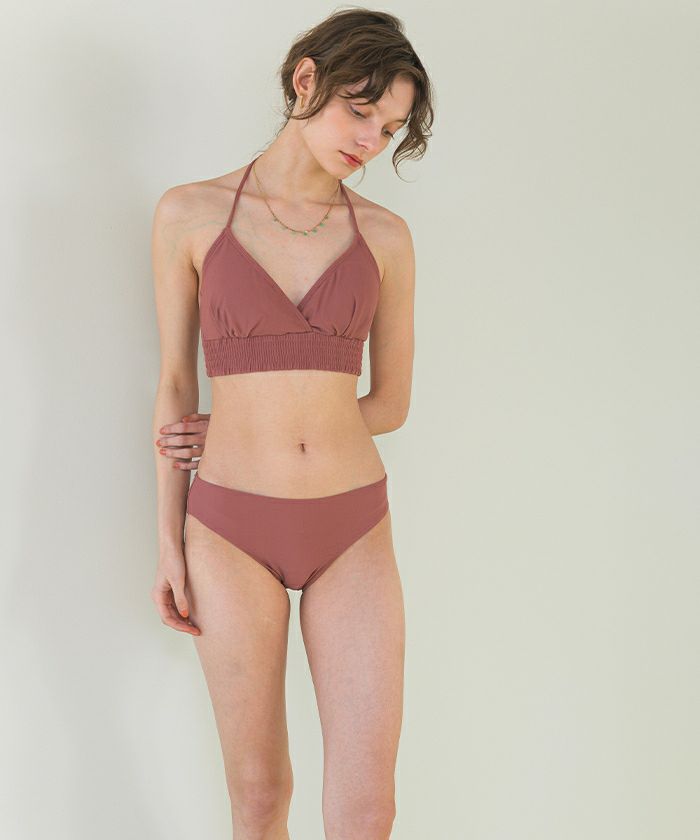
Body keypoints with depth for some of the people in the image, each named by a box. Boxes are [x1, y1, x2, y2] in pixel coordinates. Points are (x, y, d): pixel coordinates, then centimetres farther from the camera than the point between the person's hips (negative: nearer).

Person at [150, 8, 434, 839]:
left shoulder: (385, 235, 3)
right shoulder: (189, 214, -1)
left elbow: (392, 402, 7)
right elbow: (176, 383, 2)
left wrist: (259, 431, -1)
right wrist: (169, 540, 1)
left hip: (353, 529, 1)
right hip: (235, 530, -1)